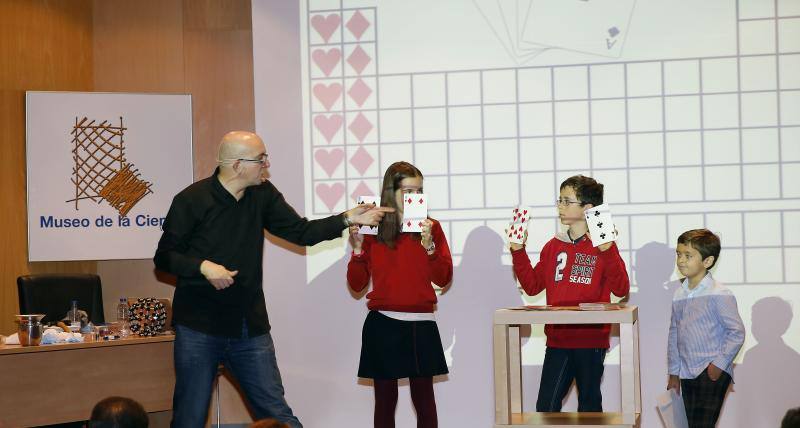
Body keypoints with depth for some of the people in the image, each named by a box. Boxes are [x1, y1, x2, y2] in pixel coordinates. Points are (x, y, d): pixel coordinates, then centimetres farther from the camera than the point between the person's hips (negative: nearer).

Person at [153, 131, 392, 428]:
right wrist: (203, 266, -20)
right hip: (199, 329, -4)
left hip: (250, 329, 4)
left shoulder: (263, 195, 6)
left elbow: (301, 232, 7)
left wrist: (347, 219, -4)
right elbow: (163, 257, -4)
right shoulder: (192, 200, -9)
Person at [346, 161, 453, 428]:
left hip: (421, 326, 0)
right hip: (382, 326, 0)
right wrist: (358, 249, -10)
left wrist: (428, 244, -15)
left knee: (424, 399, 2)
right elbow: (357, 284, 4)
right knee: (385, 399, 4)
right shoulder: (372, 230, 3)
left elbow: (443, 279, -2)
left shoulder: (431, 228, 4)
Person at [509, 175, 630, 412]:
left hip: (591, 341, -4)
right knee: (545, 408, -1)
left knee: (589, 407, 11)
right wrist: (518, 251, 2)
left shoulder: (603, 246, -6)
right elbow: (532, 286, 11)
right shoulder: (553, 246, 9)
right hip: (557, 340, 4)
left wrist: (607, 251, -25)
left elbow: (621, 289, -15)